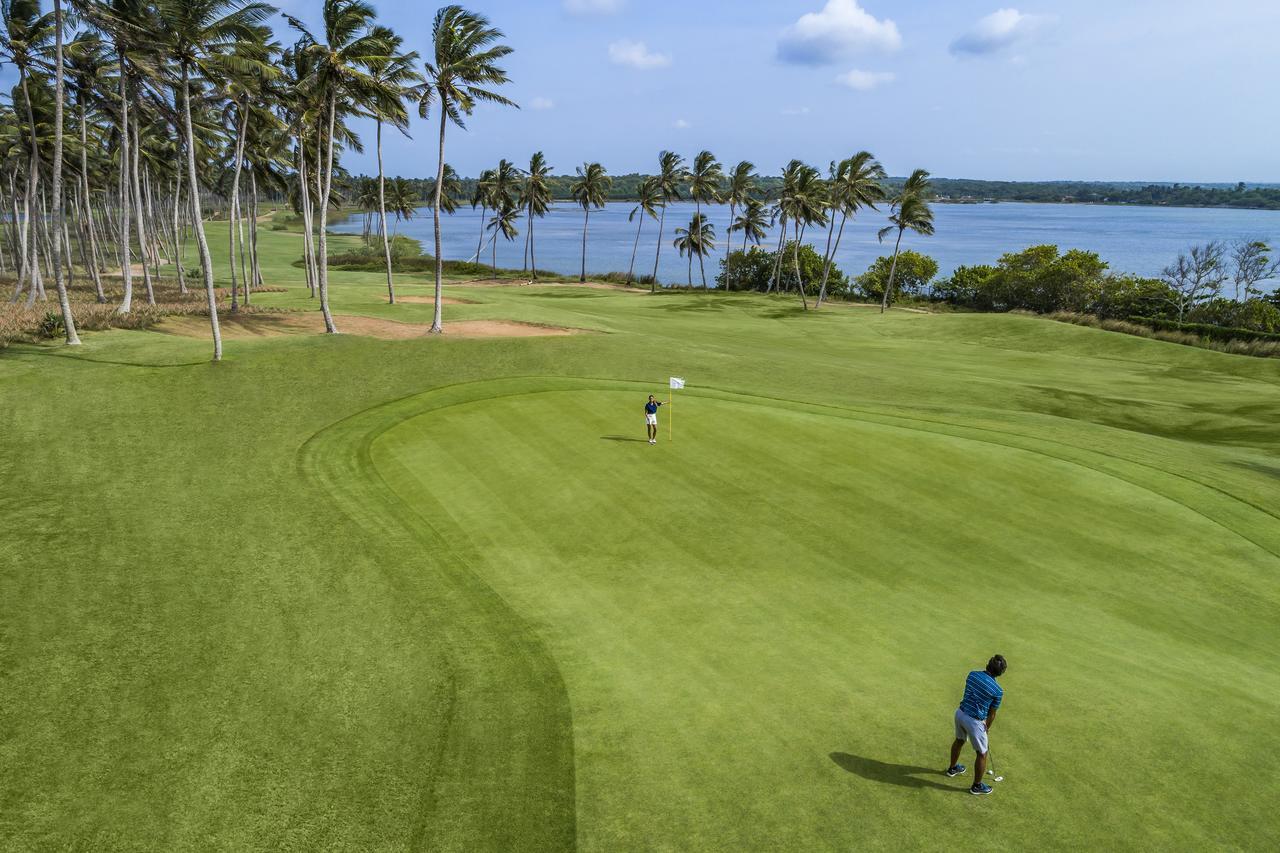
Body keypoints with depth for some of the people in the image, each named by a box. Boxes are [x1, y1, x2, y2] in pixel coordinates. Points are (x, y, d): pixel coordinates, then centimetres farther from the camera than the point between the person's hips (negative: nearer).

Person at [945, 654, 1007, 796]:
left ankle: (952, 768, 53)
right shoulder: (998, 691, -17)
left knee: (959, 741, 32)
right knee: (982, 754, 15)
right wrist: (987, 728, 17)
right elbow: (992, 713, -4)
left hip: (960, 713, 6)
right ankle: (977, 786, 28)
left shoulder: (972, 674, -3)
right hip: (974, 721, -6)